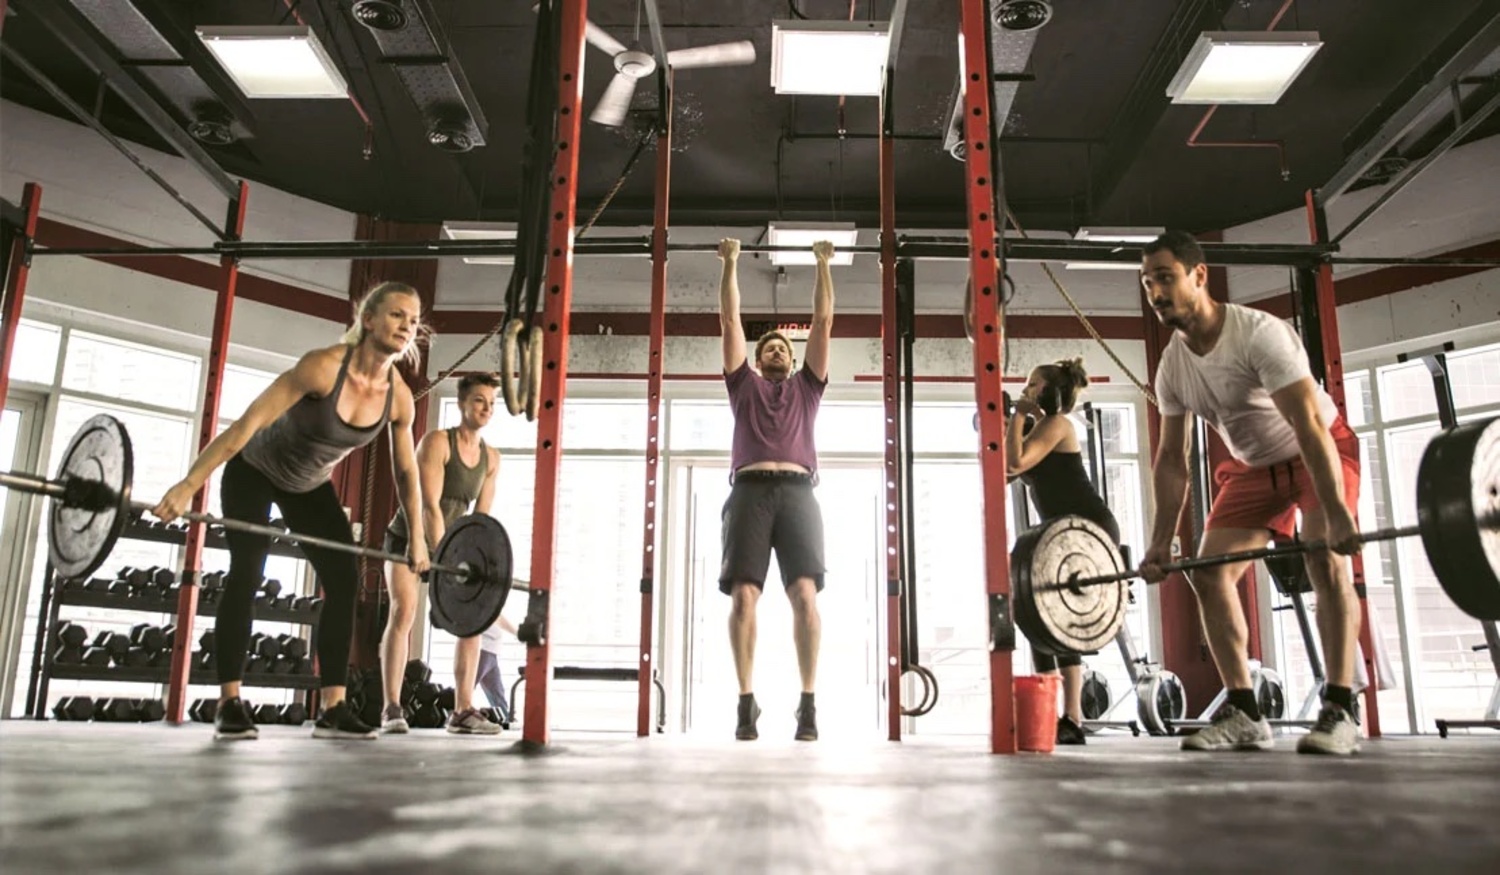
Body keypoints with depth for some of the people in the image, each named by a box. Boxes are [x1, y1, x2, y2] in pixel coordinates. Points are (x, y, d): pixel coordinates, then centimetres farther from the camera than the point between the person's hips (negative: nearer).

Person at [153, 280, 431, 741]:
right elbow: (248, 422, -34)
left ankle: (333, 709, -4)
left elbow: (406, 470, -3)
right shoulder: (324, 366, -34)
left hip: (309, 484, 5)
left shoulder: (400, 398, -19)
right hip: (255, 469, -5)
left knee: (344, 580, -6)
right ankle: (229, 705, -8)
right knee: (246, 573, -17)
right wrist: (188, 485, -38)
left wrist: (417, 537, 1)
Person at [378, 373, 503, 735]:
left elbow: (481, 516, 0)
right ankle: (391, 708, -15)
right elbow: (430, 505, -28)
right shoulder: (437, 441, -20)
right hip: (408, 538, -5)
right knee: (404, 610, -21)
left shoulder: (492, 458, -3)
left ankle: (463, 711, -2)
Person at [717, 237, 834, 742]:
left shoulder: (807, 386, 28)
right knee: (743, 595, -11)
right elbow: (730, 321, 25)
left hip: (796, 492, 0)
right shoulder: (744, 384, 27)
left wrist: (823, 263, 30)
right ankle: (747, 701, -4)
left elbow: (823, 322, 27)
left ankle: (807, 702, -11)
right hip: (750, 491, 0)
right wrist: (730, 263, 29)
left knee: (805, 593, -15)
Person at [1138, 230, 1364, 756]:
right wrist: (1161, 543, -5)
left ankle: (1339, 712, -21)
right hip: (1255, 465, 6)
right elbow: (1171, 459, -3)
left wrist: (1337, 511, -45)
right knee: (1209, 573, -6)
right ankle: (1243, 714, -1)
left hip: (1322, 450, -6)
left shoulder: (1259, 334, -30)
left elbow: (1309, 425, -37)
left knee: (1324, 556, -28)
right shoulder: (1171, 368, -10)